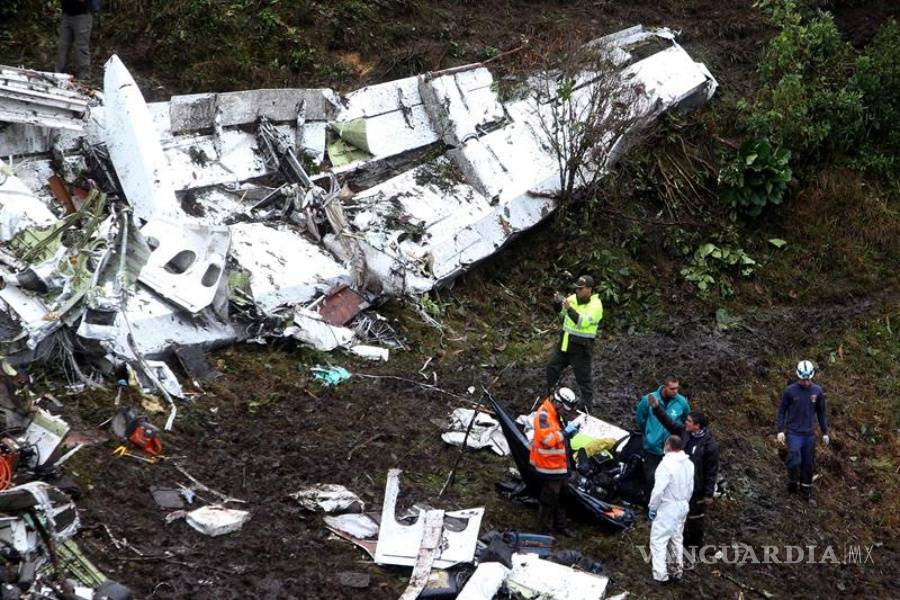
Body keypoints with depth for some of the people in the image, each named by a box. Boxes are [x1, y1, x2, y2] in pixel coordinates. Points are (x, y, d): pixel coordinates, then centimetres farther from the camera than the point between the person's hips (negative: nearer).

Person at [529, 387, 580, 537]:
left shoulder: (555, 413, 9)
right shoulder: (543, 414, -23)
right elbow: (547, 439, -33)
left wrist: (568, 431, 4)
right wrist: (565, 432, -26)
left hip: (559, 464, 10)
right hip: (549, 466, -10)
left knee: (561, 497, 20)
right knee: (549, 499, 0)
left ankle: (560, 525, 33)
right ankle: (543, 529, 12)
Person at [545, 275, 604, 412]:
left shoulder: (595, 305, -17)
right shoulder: (573, 298, 2)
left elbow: (583, 322, -28)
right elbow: (560, 313, 11)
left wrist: (569, 308, -34)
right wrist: (558, 302, -9)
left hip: (581, 346, -7)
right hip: (565, 342, 7)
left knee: (583, 378, 0)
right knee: (552, 367, 18)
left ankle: (588, 407, 9)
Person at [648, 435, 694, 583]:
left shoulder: (667, 464, -24)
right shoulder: (688, 464, 2)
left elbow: (659, 490, -24)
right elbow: (690, 488, 10)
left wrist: (652, 507, -12)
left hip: (667, 508, -8)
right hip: (682, 506, 8)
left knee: (658, 540, -1)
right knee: (676, 538, 22)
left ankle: (660, 574, -3)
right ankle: (679, 569, 30)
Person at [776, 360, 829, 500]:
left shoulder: (817, 391, -1)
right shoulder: (790, 391, -8)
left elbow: (821, 413, 8)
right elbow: (782, 410, -1)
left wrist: (825, 432, 7)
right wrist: (780, 430, -8)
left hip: (809, 433, 3)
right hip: (794, 432, -2)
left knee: (808, 463, 8)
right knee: (794, 461, -15)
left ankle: (806, 489, 24)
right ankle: (792, 481, 13)